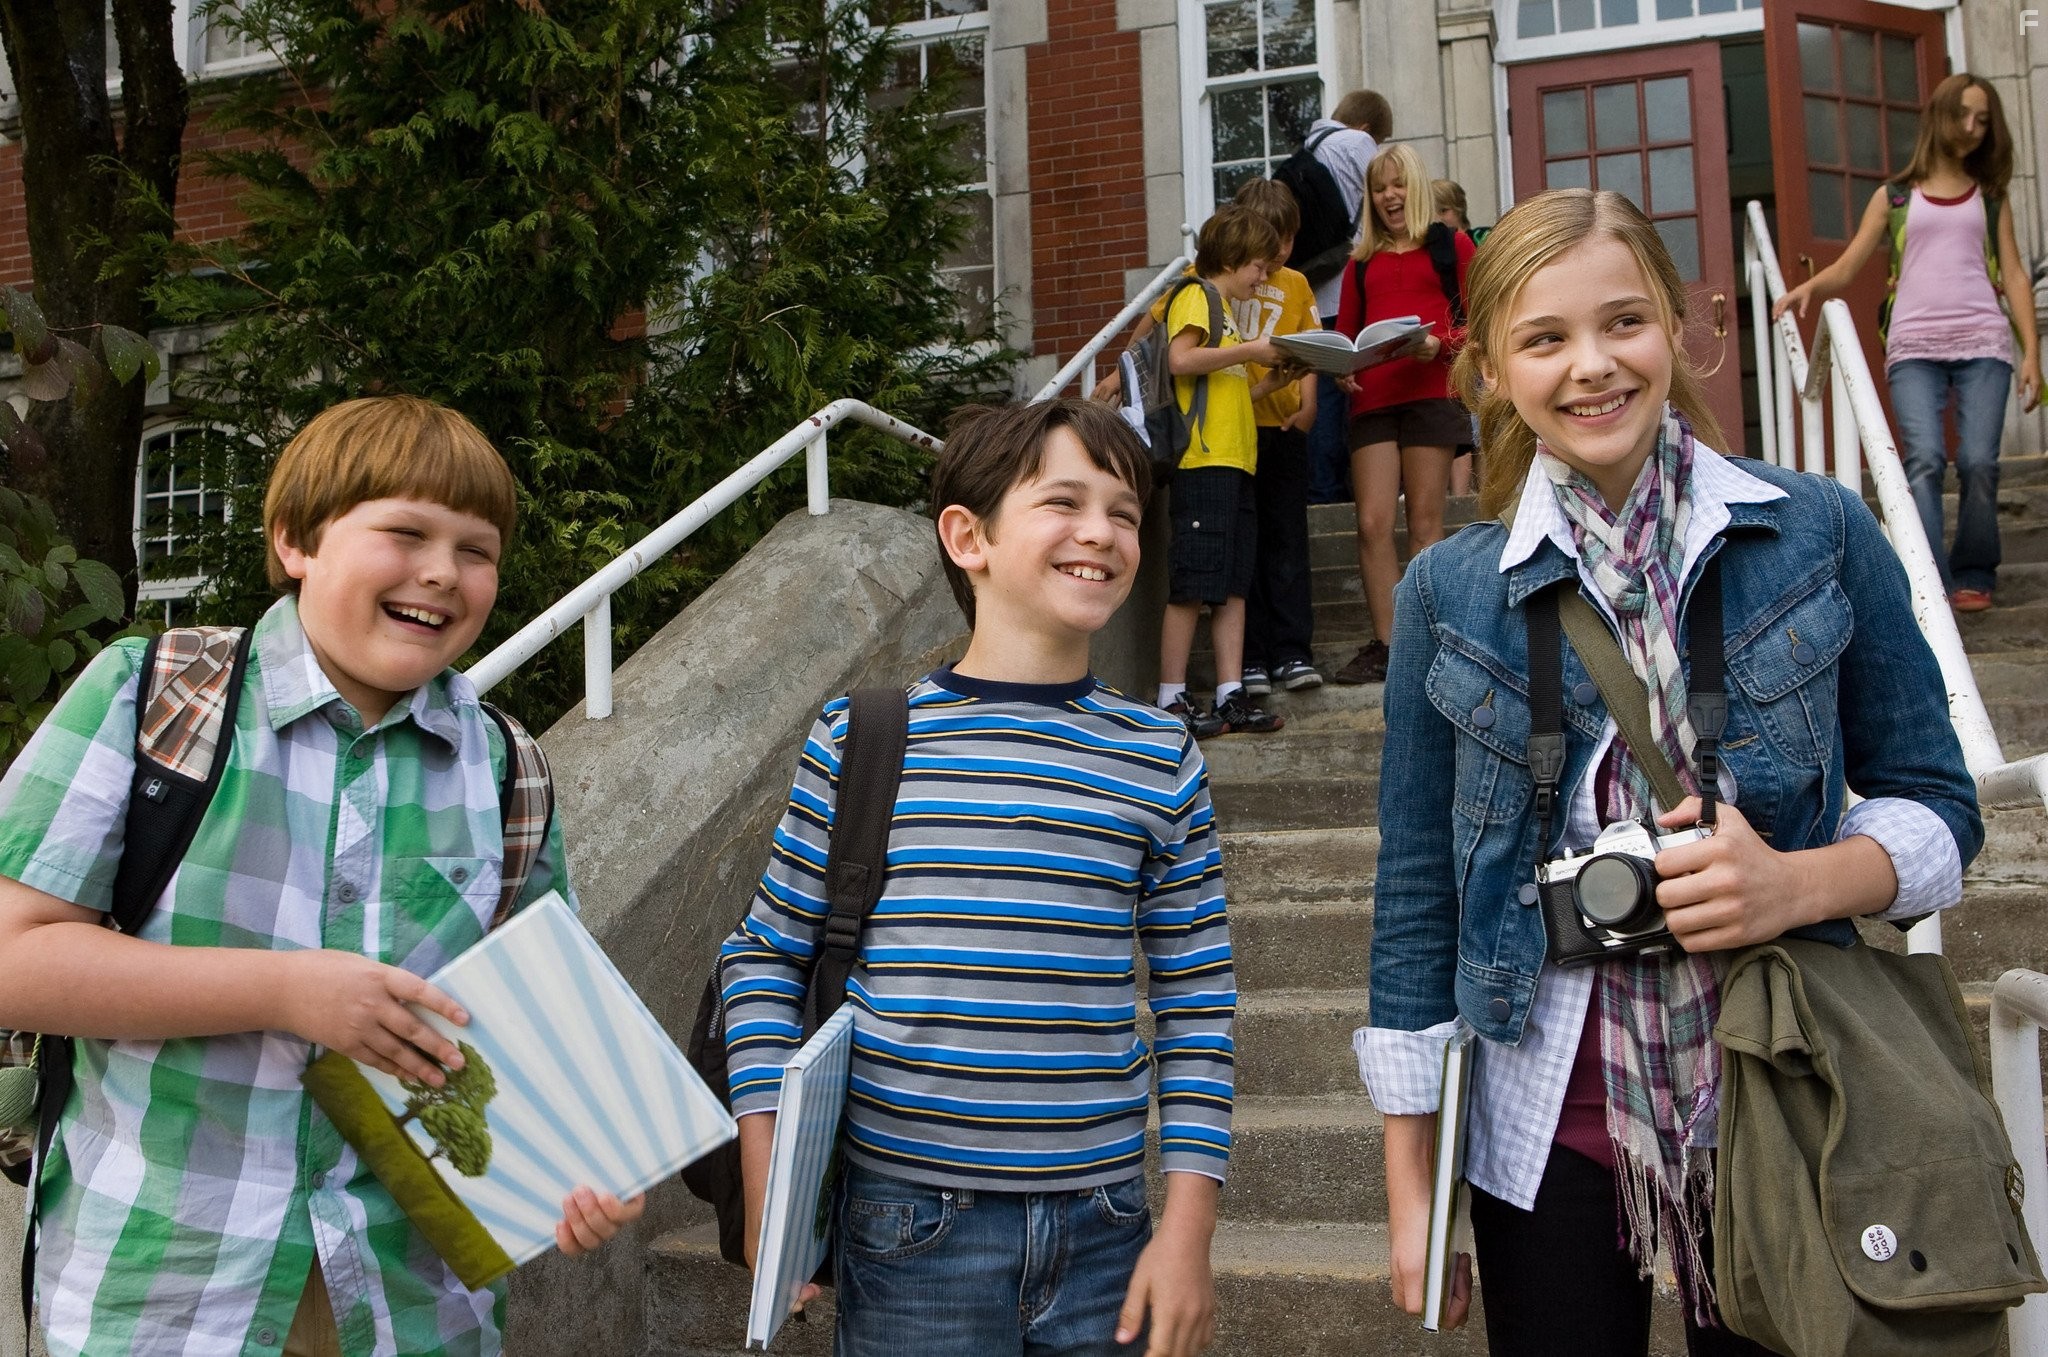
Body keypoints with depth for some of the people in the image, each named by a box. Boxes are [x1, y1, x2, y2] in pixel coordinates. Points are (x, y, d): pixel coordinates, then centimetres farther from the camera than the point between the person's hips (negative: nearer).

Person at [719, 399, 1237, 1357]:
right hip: (909, 1226, -1)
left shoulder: (1160, 762, 0)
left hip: (1102, 1234, 2)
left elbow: (1197, 1002, 4)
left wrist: (1188, 1227, 0)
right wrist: (765, 1177, -2)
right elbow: (767, 953, 4)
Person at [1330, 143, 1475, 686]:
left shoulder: (1451, 246, 11)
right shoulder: (1362, 261, 21)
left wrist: (1440, 344, -14)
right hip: (1371, 398, 3)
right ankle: (1384, 646, -2)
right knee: (1373, 523, -6)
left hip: (1431, 392, -3)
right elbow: (1345, 334, 20)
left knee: (1425, 523, -3)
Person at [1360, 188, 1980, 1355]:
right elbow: (1418, 894, 2)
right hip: (1549, 1123, 0)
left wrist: (1799, 883, -19)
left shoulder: (1820, 535, -3)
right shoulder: (1450, 592, -2)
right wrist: (1409, 1181, 2)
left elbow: (1938, 807, 3)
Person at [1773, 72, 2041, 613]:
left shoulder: (1990, 197, 20)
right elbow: (1846, 268, 11)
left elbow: (2013, 273, 13)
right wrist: (1809, 286, -11)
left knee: (1978, 461, -12)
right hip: (1913, 346, -1)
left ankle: (1974, 577, 3)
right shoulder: (1894, 196, 17)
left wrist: (2031, 350, 3)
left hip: (1983, 344, 1)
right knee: (1924, 457, -19)